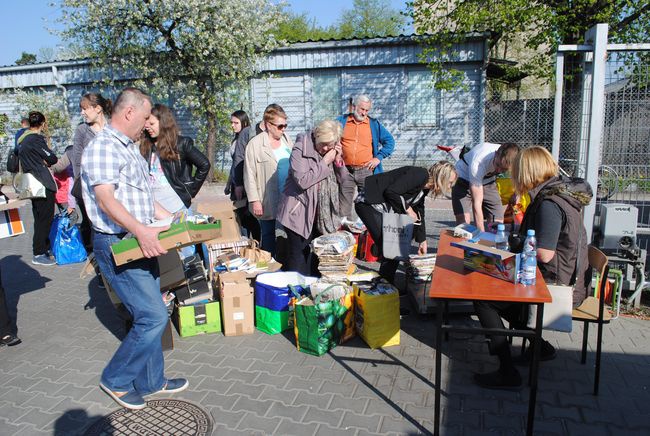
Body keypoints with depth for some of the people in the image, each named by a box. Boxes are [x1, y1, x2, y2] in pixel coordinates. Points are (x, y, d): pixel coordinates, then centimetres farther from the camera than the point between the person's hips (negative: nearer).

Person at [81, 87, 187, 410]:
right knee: (154, 316, -8)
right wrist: (141, 230, -40)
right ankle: (115, 380, 13)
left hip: (140, 243, 10)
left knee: (150, 315, 14)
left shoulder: (130, 148, 16)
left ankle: (151, 381, 28)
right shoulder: (103, 147, -14)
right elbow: (106, 200, -27)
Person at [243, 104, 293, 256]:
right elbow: (249, 175, -7)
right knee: (269, 236, 7)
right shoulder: (255, 144, -6)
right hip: (268, 202, -5)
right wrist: (254, 200, -11)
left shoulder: (287, 141, 11)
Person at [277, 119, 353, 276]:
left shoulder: (332, 152, 7)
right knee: (299, 260, -3)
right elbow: (302, 180, -23)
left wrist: (338, 161, -8)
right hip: (300, 213, -6)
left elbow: (345, 182, 7)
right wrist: (325, 163, -17)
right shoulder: (300, 150, -10)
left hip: (324, 215, 6)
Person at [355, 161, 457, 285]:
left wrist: (423, 241, 23)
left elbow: (419, 213, 21)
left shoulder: (424, 187, 12)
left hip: (384, 209, 10)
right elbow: (391, 191, -27)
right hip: (368, 204, -10)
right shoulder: (420, 174, -18)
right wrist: (408, 209, -13)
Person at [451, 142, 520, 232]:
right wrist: (482, 234, -39)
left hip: (488, 181, 4)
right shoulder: (477, 163, -40)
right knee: (463, 222, -22)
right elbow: (477, 203, -38)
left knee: (498, 223, -7)